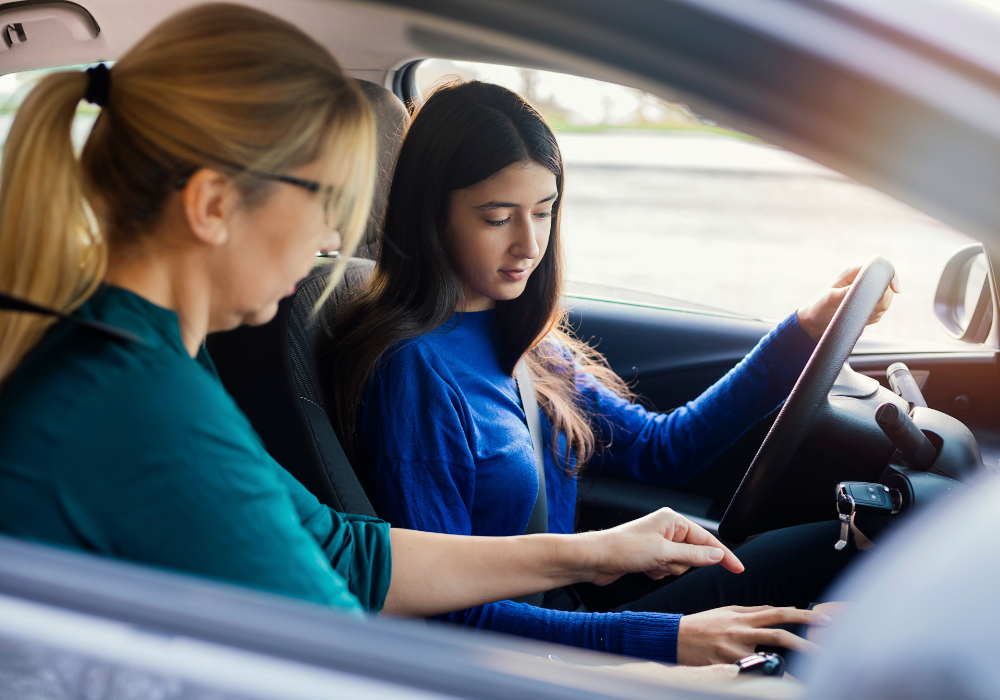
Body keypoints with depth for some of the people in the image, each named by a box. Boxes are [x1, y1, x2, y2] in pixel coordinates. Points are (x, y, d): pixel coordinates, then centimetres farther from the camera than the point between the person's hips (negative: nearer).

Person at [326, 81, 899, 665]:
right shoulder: (413, 370, -22)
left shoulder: (519, 340, 5)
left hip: (574, 606, 8)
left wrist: (808, 330, 6)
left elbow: (660, 448, 12)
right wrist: (666, 640, -28)